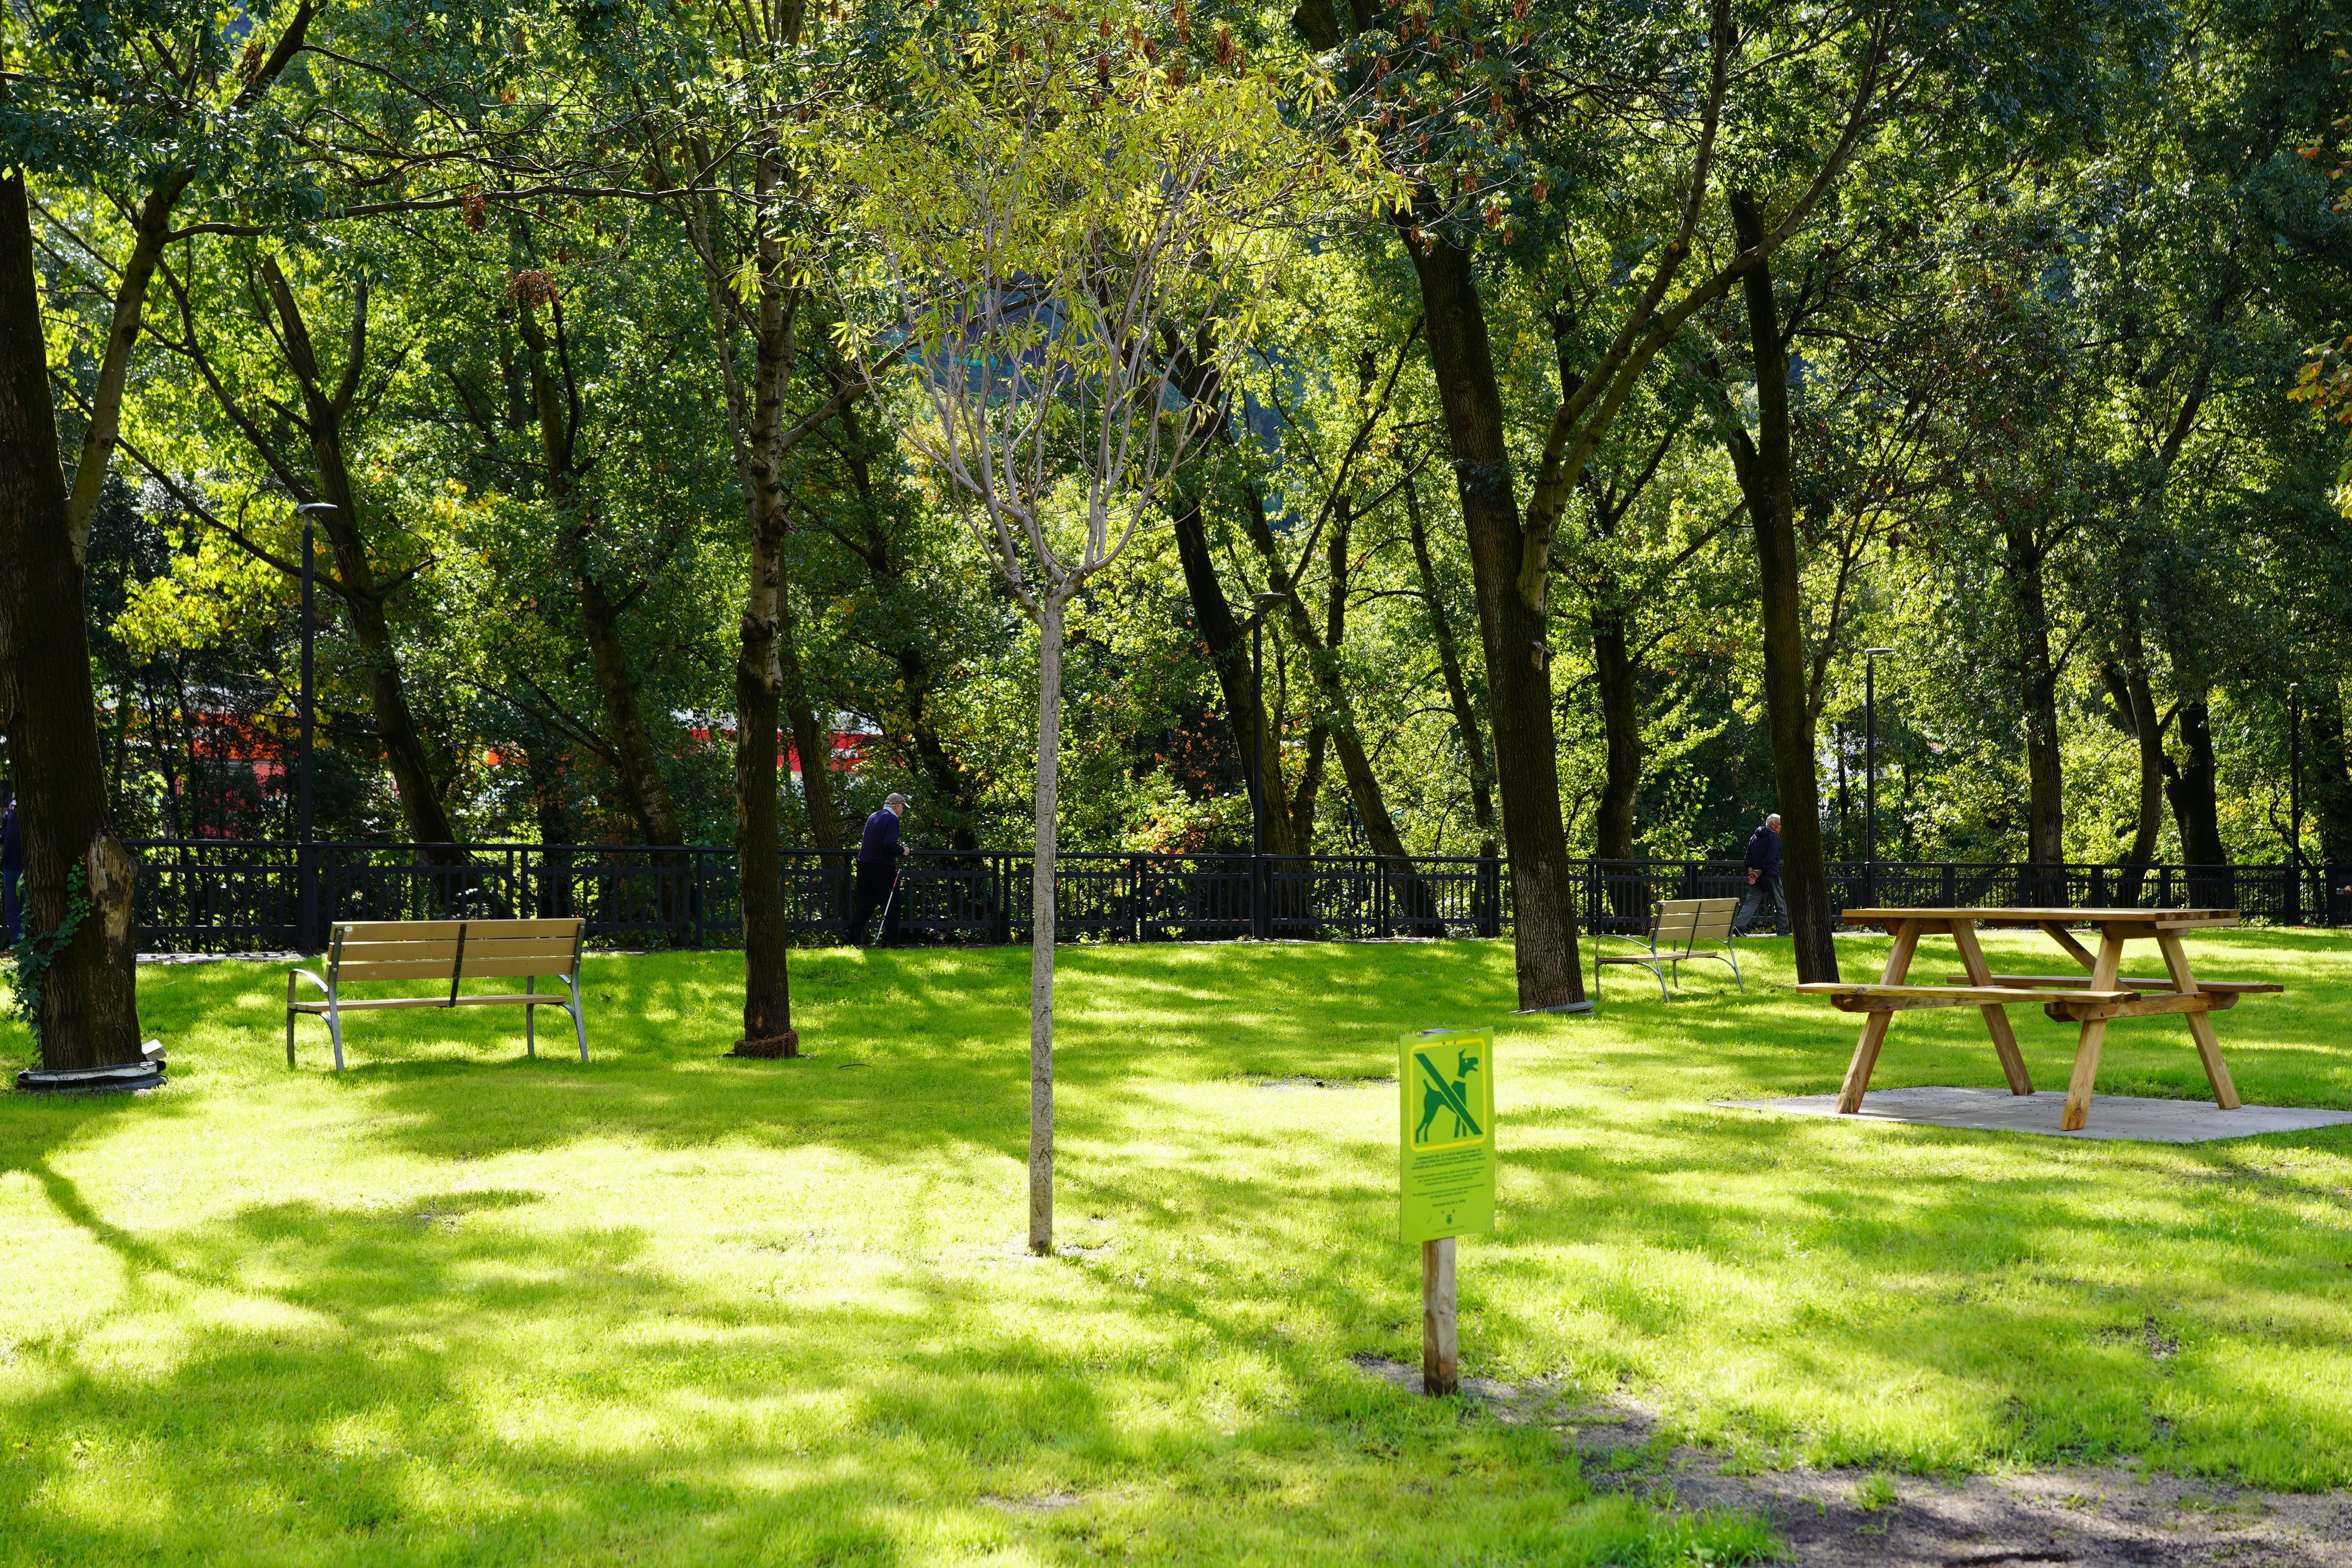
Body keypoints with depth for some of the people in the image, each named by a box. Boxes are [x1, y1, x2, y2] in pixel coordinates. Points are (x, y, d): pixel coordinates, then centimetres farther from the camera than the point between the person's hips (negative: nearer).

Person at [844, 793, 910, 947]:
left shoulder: (872, 817, 15)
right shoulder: (892, 819, -11)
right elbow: (890, 844, -23)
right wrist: (902, 851, -4)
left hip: (864, 864, 8)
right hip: (882, 866, -8)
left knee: (866, 901, 10)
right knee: (891, 903, 2)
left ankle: (854, 933, -1)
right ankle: (891, 941, 4)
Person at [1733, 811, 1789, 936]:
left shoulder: (1754, 837, 17)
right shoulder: (1774, 837, -7)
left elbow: (1748, 857, 11)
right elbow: (1770, 858, -15)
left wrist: (1751, 872, 1)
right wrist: (1759, 873, -12)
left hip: (1757, 877, 6)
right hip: (1771, 876, -6)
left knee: (1751, 902, 2)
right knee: (1780, 902, 7)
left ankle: (1738, 926, -14)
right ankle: (1782, 930, 8)